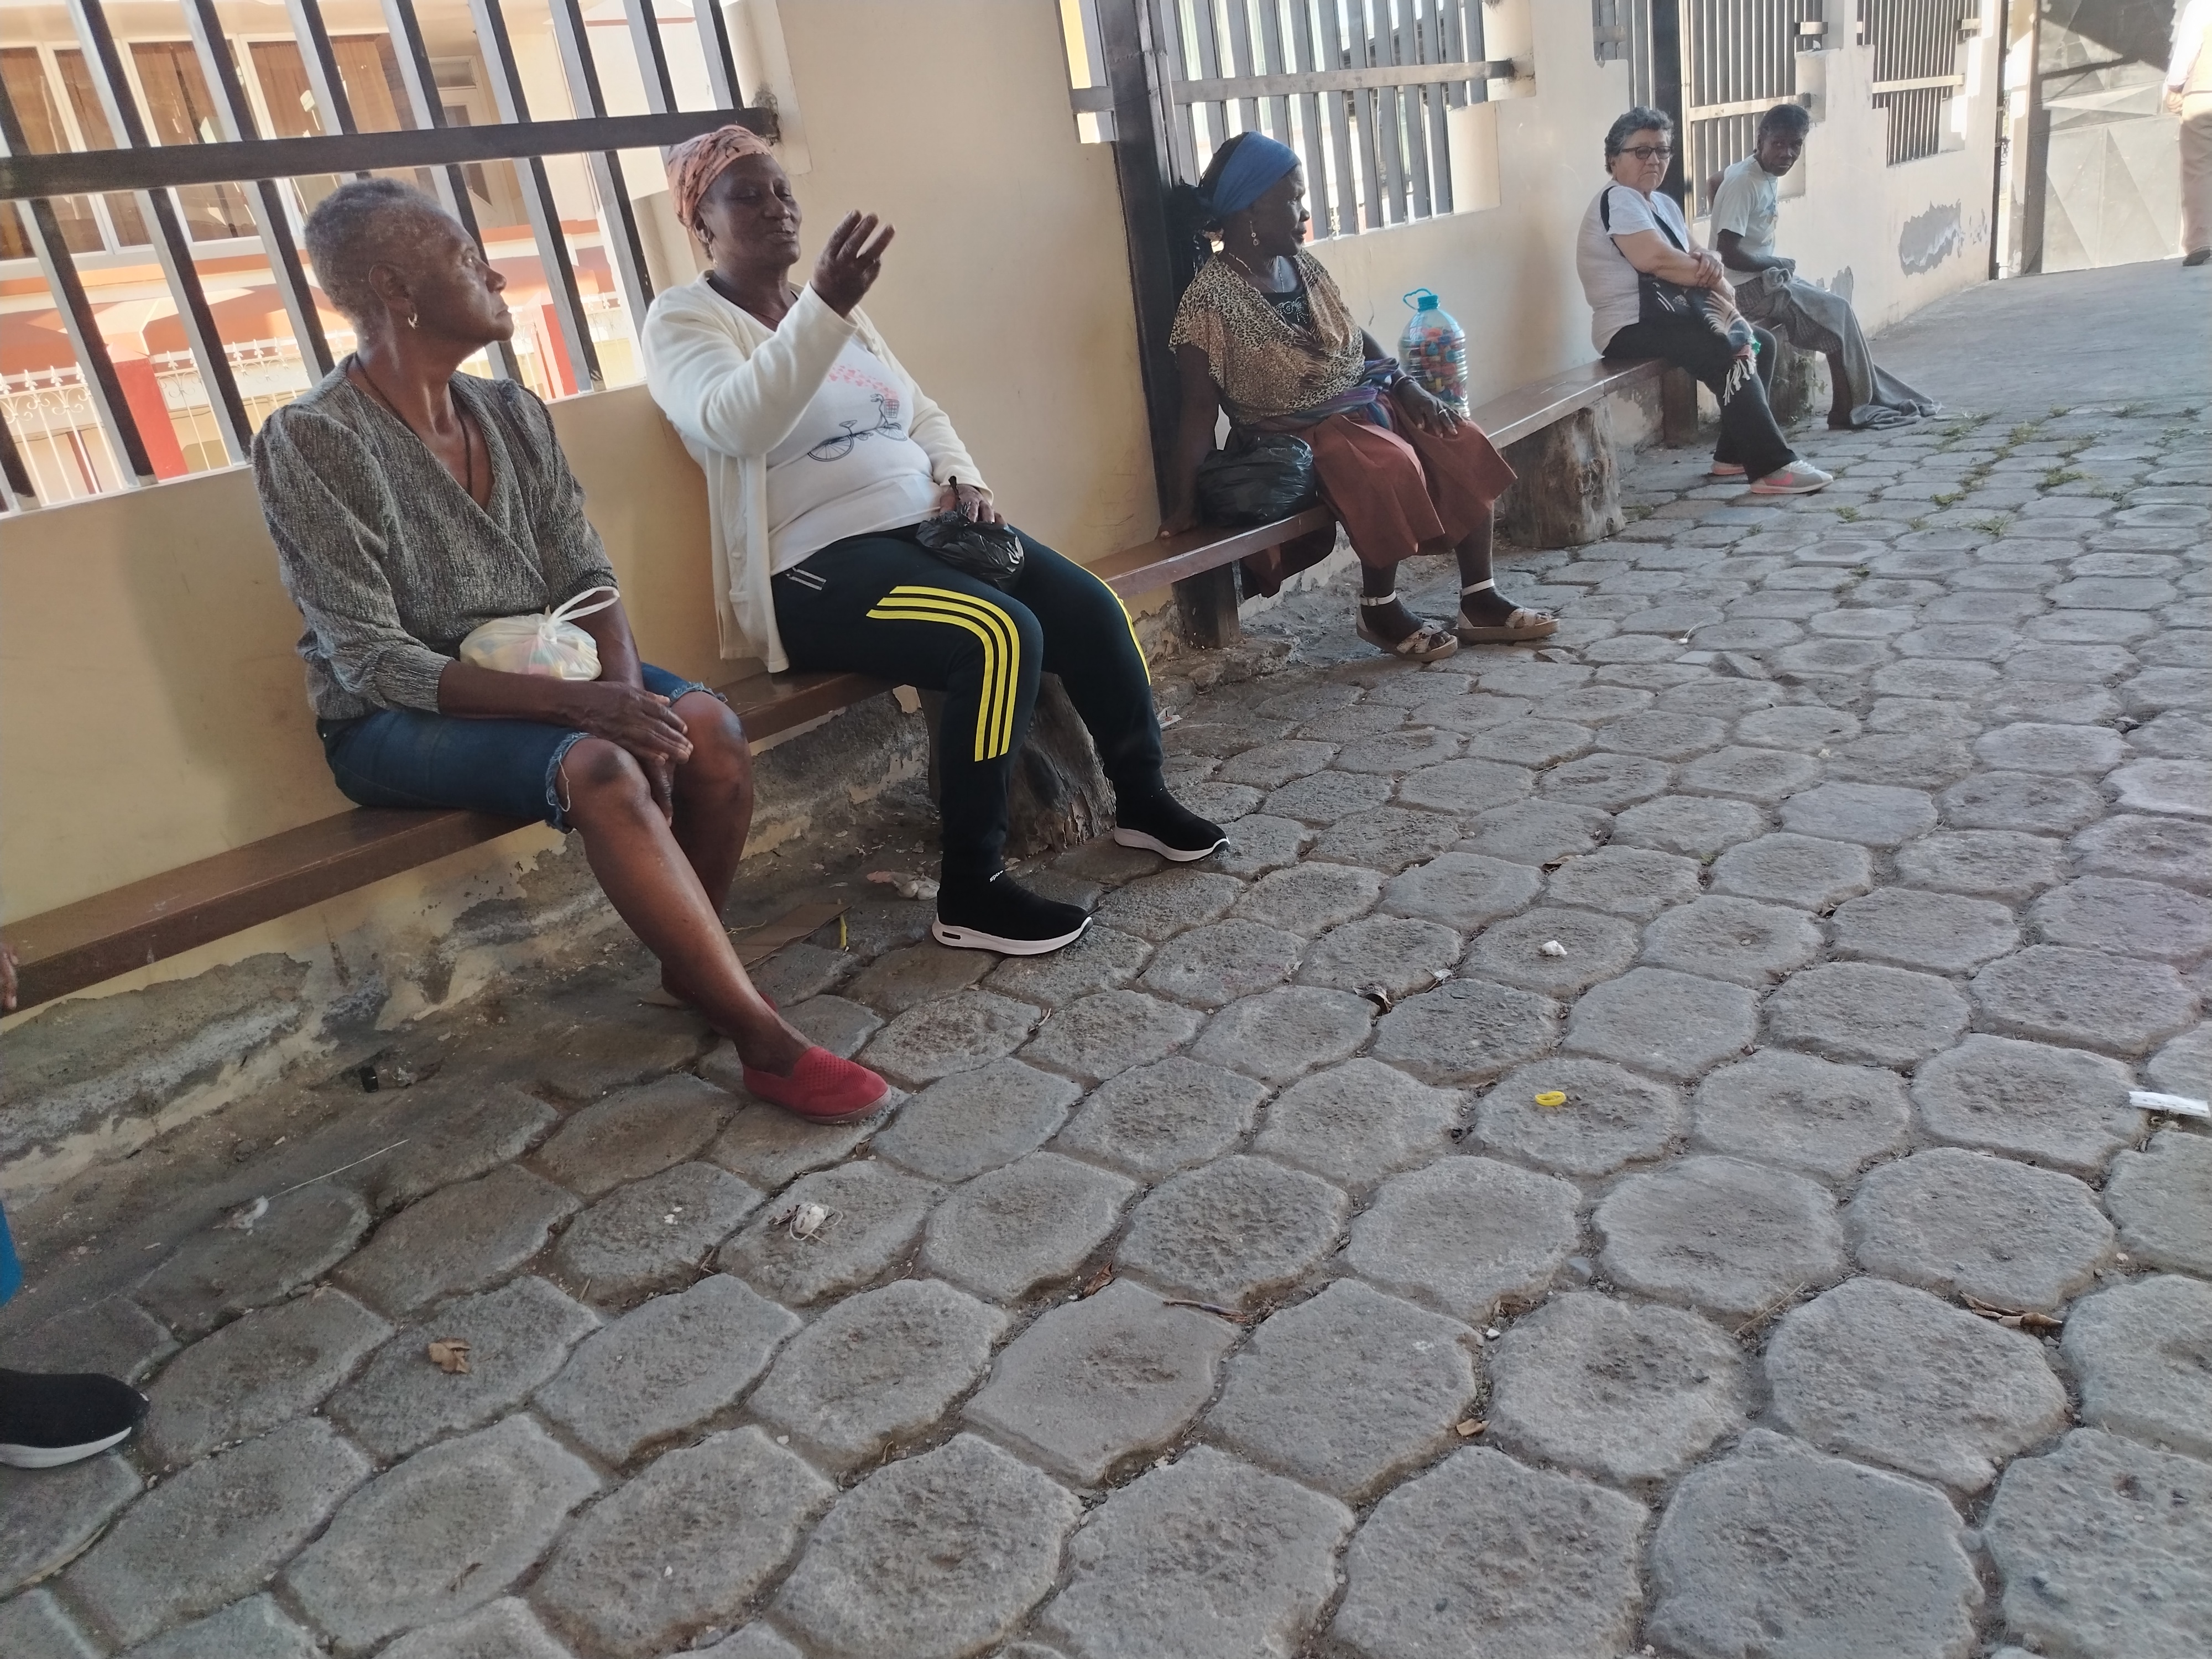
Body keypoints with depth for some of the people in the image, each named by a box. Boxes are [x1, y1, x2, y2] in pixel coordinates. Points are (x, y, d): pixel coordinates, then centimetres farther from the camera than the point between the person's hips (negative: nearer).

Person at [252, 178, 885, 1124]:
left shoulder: (512, 414, 5)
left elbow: (586, 581, 3)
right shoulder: (309, 442, -14)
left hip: (536, 672, 6)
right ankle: (764, 1042, -27)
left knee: (707, 726, -22)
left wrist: (627, 695, -19)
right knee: (596, 768, -33)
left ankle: (691, 965, -1)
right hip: (395, 721, -5)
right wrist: (583, 703, -30)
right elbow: (373, 664, -19)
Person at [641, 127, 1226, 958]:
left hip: (925, 525, 7)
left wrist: (961, 479, 1)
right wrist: (824, 306, -33)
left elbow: (922, 414, 22)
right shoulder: (682, 319, -2)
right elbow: (740, 425, -23)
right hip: (821, 564, -7)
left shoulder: (834, 308, 20)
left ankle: (1142, 798, 11)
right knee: (1001, 637, -31)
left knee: (1090, 606, -11)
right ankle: (970, 891, -22)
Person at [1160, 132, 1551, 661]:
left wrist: (1408, 386, 0)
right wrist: (1185, 507, -22)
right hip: (1297, 433, -8)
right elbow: (1199, 409, -18)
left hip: (1362, 402, 8)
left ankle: (1480, 602, 2)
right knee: (1390, 469, -32)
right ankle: (1379, 612, -10)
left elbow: (1356, 336, 16)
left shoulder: (1303, 266, 6)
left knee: (1463, 446, -6)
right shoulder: (1211, 298, -16)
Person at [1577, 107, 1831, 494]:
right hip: (1634, 326, -11)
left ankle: (1735, 455, 9)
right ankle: (1772, 467, -22)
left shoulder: (1664, 203, 22)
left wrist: (1709, 260, -8)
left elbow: (1693, 256, 18)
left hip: (1670, 315, 11)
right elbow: (1656, 259, -23)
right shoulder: (1617, 200, -10)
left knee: (1760, 343, 7)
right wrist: (1718, 283, -11)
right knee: (1729, 356, -25)